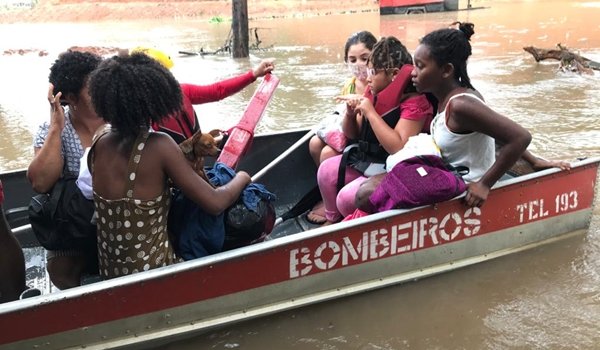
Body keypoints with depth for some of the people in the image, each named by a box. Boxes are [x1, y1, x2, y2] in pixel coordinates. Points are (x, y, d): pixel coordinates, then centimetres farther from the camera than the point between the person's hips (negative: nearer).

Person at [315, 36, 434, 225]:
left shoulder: (414, 102, -20)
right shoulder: (373, 94, 2)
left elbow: (399, 149, -31)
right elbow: (352, 135, 13)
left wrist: (370, 112, -28)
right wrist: (350, 114, -11)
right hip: (367, 159, 8)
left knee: (347, 197, -20)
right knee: (326, 170, -3)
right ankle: (332, 220, 16)